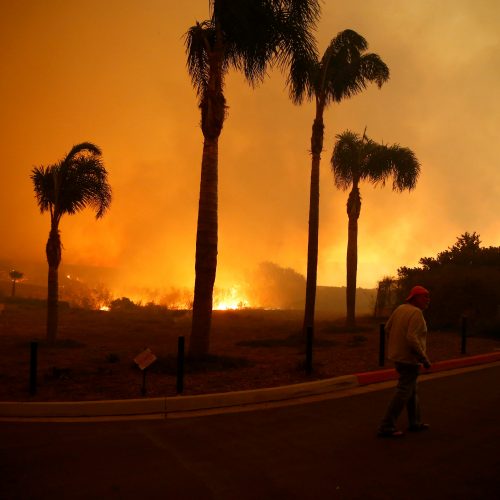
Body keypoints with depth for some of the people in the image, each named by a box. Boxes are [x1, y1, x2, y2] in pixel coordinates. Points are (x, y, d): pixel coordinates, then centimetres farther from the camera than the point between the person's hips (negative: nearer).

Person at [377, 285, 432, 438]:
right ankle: (386, 427, -1)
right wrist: (424, 359, -21)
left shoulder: (400, 308, 5)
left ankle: (415, 423, 32)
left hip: (397, 355, 9)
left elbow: (388, 328, 11)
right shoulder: (416, 313, -19)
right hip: (408, 358, -9)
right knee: (403, 393, -2)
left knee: (412, 390, 21)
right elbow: (412, 338, -28)